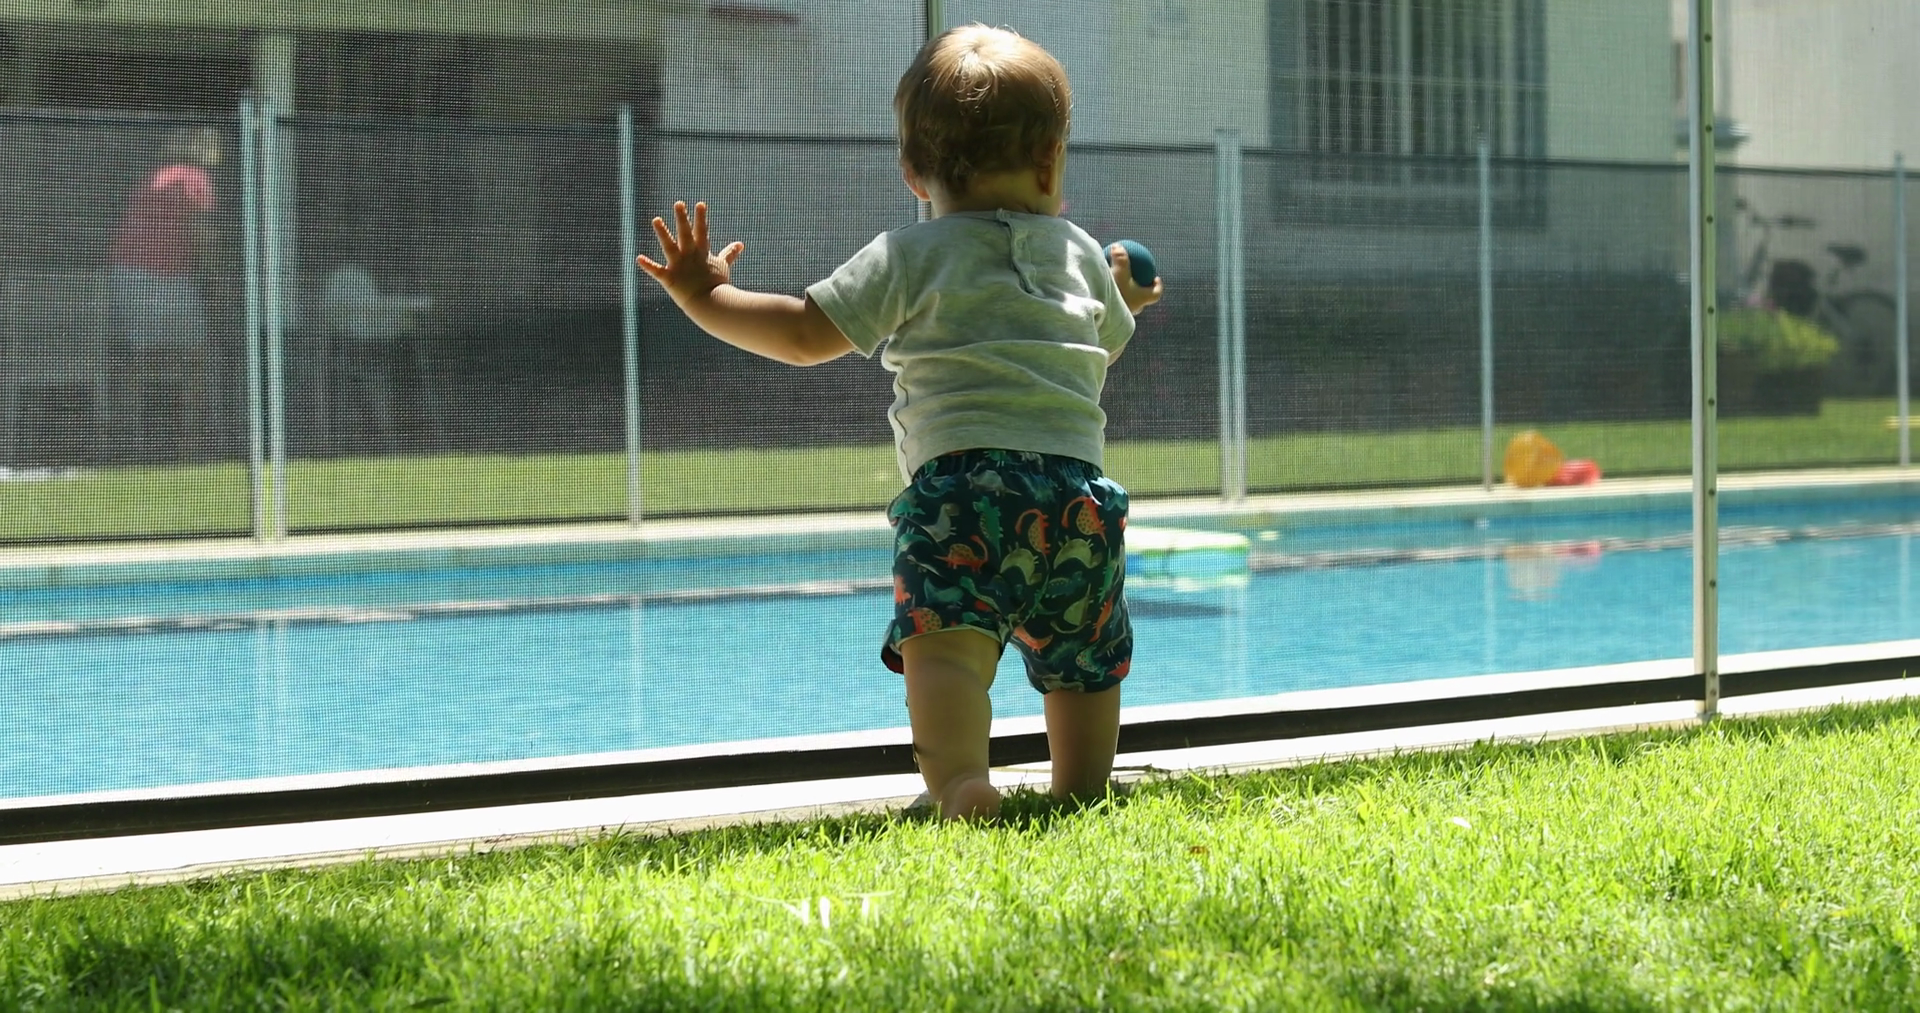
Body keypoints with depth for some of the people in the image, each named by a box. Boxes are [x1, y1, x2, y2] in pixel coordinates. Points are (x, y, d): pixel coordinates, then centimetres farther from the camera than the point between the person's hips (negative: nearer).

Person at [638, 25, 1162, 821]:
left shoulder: (911, 257, 6)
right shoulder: (1082, 254, 20)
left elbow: (806, 334, 2)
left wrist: (707, 298, 15)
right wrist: (1121, 303, 62)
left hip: (963, 480, -4)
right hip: (1080, 487, 5)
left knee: (944, 644, -18)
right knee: (1082, 660, 20)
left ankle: (960, 780, -39)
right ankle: (1081, 788, 26)